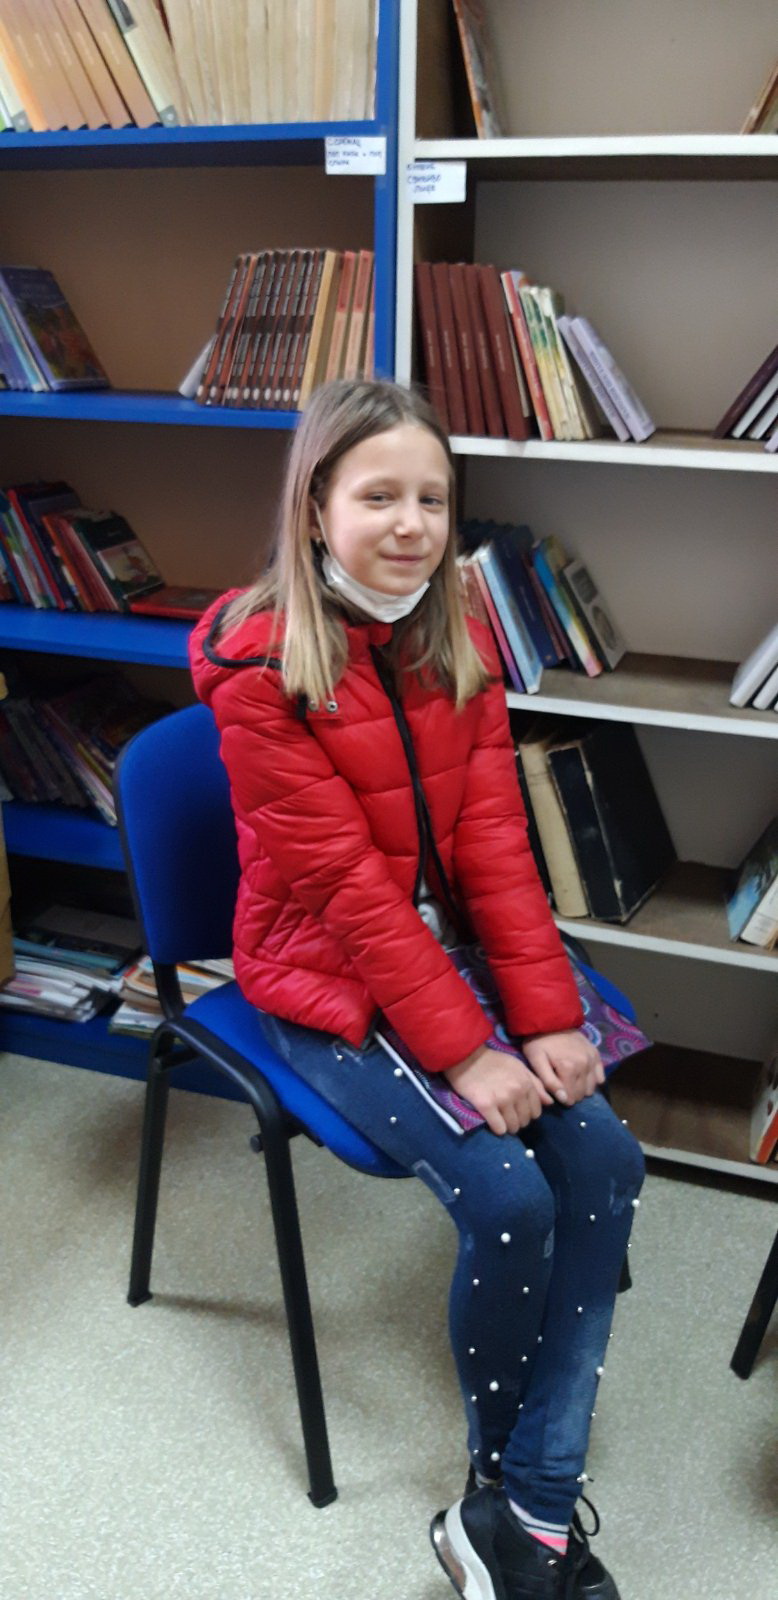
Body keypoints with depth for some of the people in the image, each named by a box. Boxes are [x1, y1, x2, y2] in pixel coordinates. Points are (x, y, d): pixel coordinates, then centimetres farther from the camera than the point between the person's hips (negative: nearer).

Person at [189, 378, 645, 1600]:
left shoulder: (460, 645, 2)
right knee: (509, 1200, -17)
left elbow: (494, 843, -3)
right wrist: (463, 1052, -21)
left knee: (606, 1161, -10)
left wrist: (547, 1015, -11)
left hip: (448, 951, 6)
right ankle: (503, 1476, 13)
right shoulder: (260, 666, -16)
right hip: (325, 978, -6)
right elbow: (345, 883, -19)